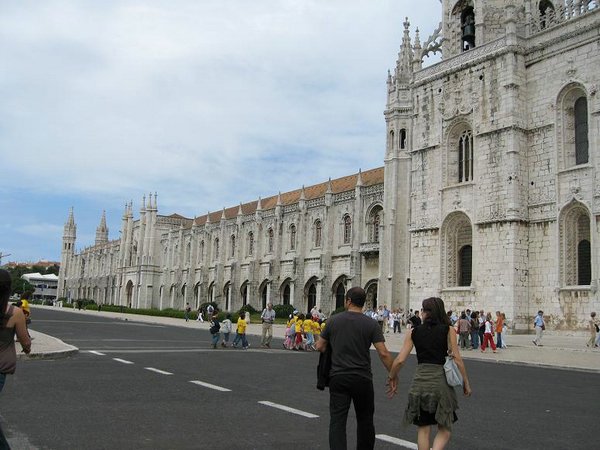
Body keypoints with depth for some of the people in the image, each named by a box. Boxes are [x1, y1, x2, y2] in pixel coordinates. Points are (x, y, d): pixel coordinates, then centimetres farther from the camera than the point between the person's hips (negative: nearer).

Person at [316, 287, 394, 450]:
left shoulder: (333, 320, 1)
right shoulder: (371, 324, -4)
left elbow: (320, 347, 8)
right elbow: (383, 353, -11)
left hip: (338, 377, 0)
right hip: (362, 378, 0)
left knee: (337, 420, 0)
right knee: (365, 420, 17)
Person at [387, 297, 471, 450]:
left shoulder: (414, 332, 4)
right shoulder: (448, 330, 0)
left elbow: (400, 360, 0)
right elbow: (457, 360, -4)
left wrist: (392, 377, 16)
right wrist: (466, 382, 7)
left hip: (420, 381, 2)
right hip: (441, 380, -2)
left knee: (423, 429, 16)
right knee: (445, 429, 11)